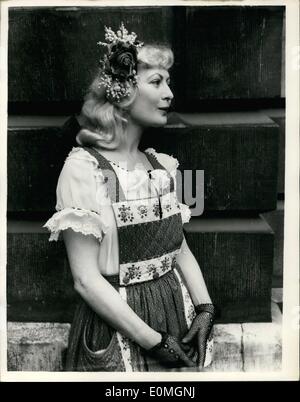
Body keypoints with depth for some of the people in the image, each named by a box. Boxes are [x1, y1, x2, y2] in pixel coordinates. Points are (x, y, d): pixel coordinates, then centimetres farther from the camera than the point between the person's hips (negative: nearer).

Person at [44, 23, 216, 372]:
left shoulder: (161, 165, 3)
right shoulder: (83, 168, -17)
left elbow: (181, 249, 8)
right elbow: (86, 279, -19)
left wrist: (205, 309, -5)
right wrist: (154, 341, -18)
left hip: (178, 315, 6)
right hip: (117, 324, -6)